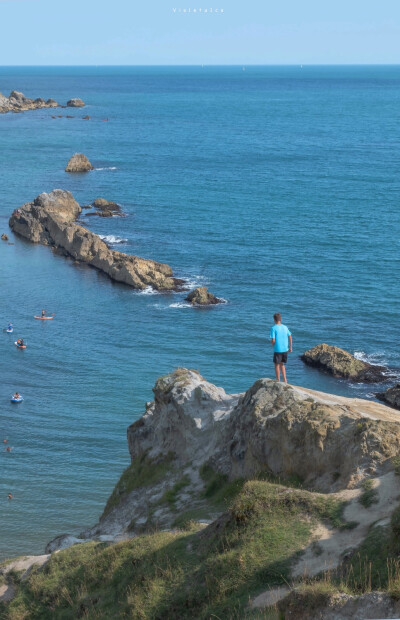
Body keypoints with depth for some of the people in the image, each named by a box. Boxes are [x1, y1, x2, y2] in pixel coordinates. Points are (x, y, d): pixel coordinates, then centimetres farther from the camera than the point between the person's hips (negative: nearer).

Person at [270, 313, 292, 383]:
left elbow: (273, 340, -14)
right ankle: (284, 380, 15)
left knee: (277, 365, 9)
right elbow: (290, 337, 7)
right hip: (285, 349, 5)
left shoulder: (273, 328, -9)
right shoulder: (285, 327, 6)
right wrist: (290, 347, 13)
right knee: (282, 364, 20)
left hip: (277, 350, -5)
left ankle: (278, 381, 11)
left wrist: (273, 345, 7)